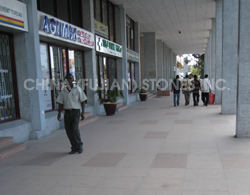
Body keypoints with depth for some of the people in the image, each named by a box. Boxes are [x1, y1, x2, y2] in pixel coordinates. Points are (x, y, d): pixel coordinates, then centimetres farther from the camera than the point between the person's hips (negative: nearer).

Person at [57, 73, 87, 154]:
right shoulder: (63, 91, 8)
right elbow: (61, 103, 11)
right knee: (68, 130, 3)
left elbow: (82, 101, 1)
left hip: (75, 111, -3)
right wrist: (59, 113, 2)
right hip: (67, 112, 3)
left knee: (75, 128, -15)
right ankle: (74, 148, 16)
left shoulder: (78, 89, 0)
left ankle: (79, 146, 6)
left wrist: (83, 112, -5)